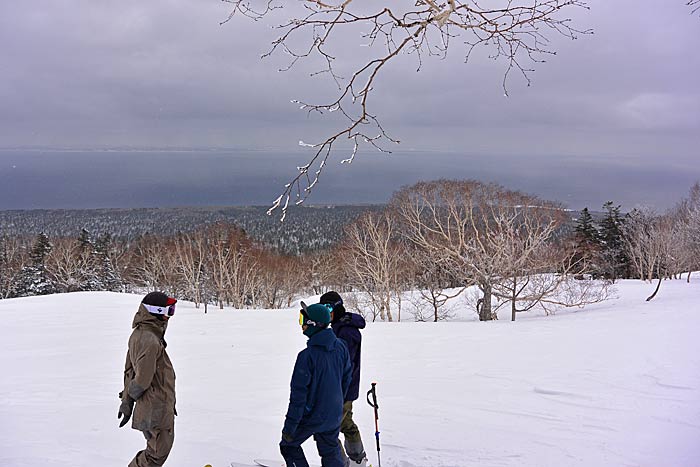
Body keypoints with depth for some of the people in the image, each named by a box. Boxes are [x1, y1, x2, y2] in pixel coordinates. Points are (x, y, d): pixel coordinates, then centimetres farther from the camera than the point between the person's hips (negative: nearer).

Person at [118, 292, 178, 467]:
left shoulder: (138, 334, 7)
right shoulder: (150, 341, -25)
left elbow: (129, 370, 13)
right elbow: (143, 380, -23)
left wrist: (126, 402, 16)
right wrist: (131, 395, -3)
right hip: (157, 409, -10)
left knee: (156, 448, 22)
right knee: (158, 452, 2)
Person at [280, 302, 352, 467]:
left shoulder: (307, 355, -25)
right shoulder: (340, 347, -4)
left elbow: (299, 393, -21)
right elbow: (346, 377, 9)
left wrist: (290, 425, -13)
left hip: (311, 416, -6)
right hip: (334, 416, 6)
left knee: (288, 444, 17)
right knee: (331, 453, 21)